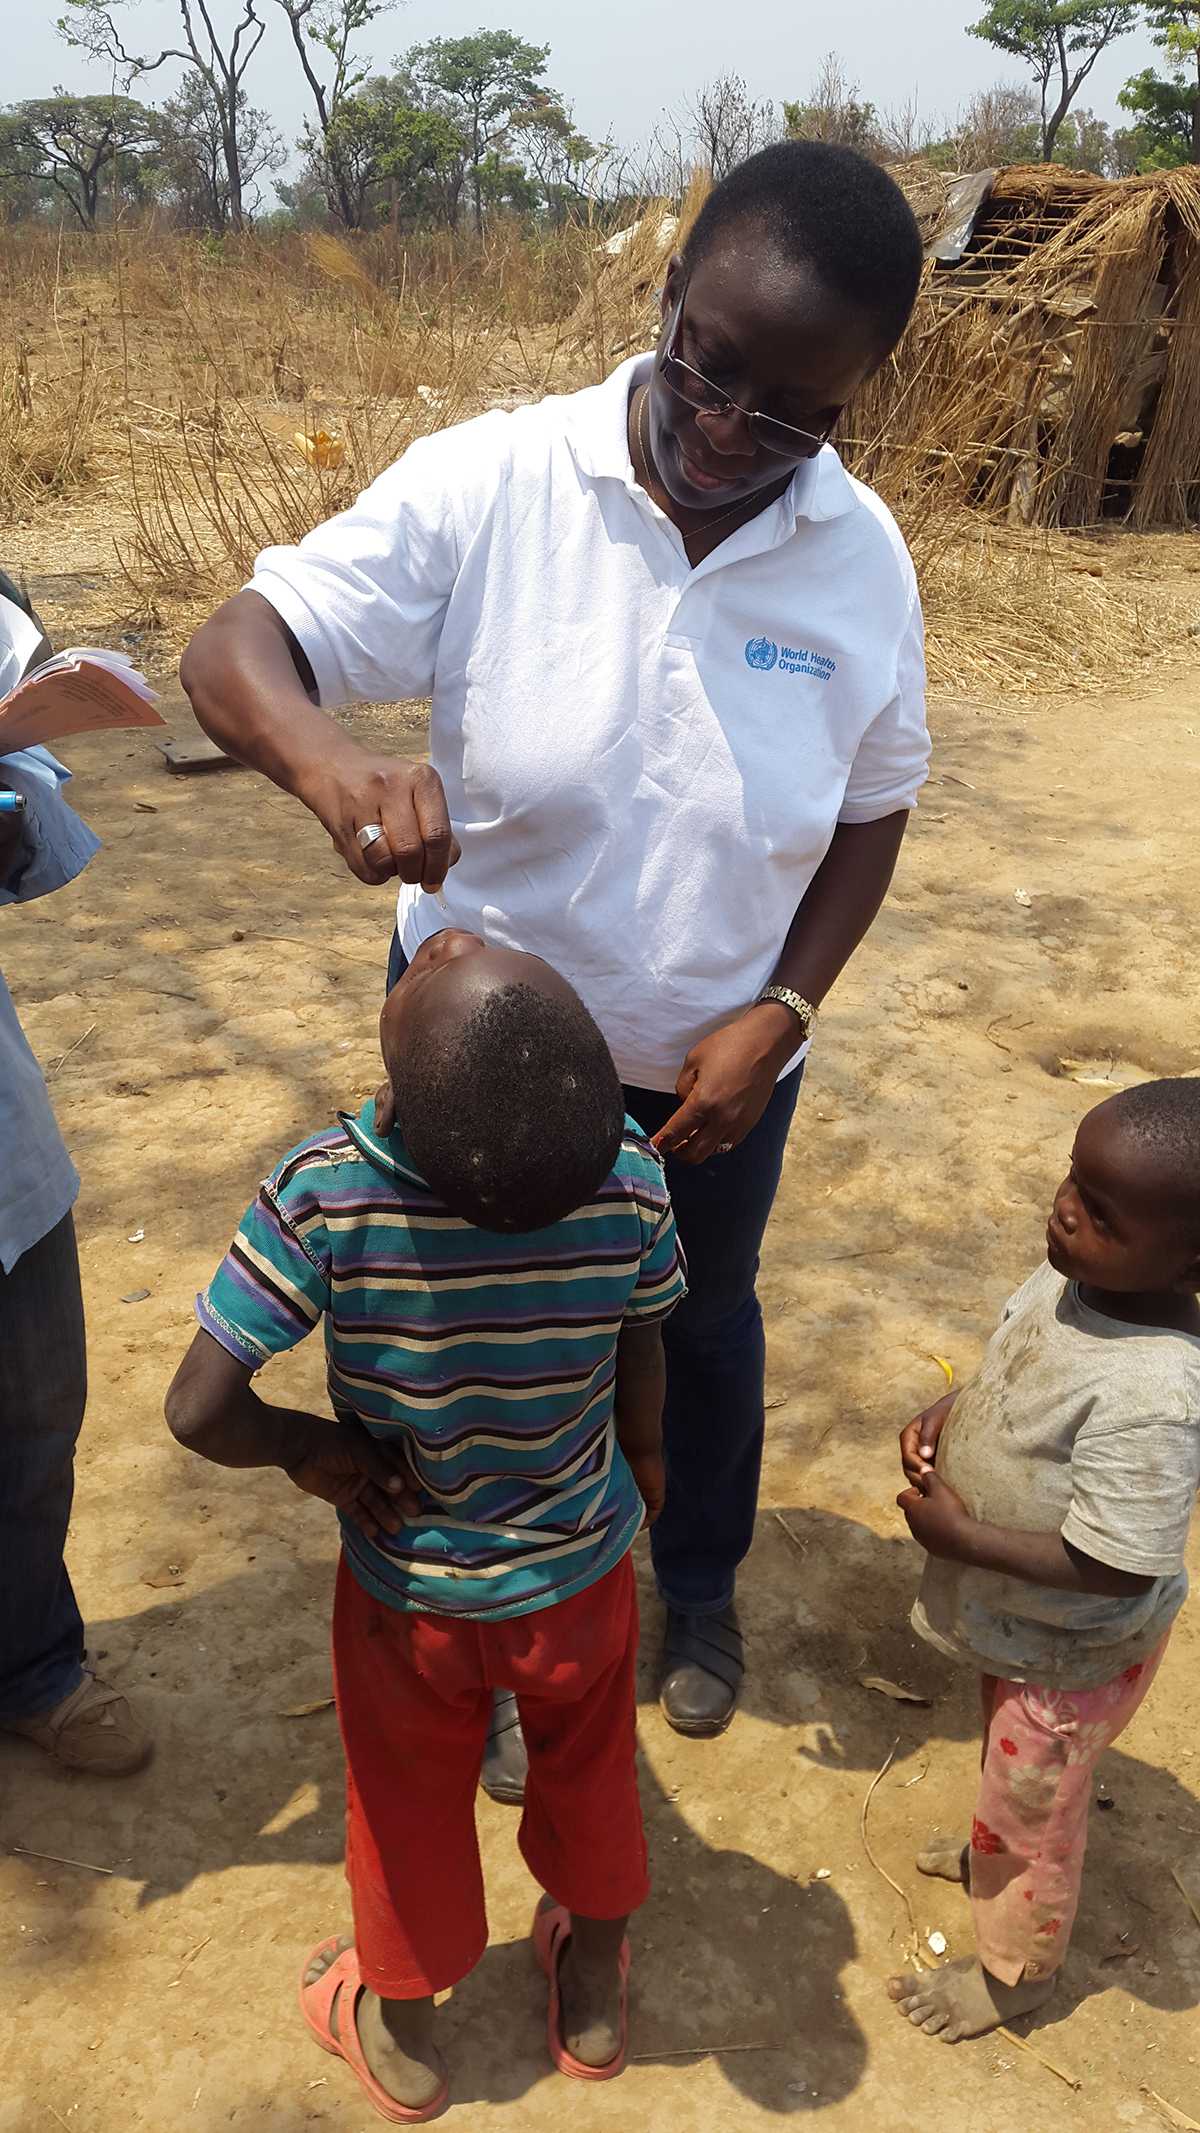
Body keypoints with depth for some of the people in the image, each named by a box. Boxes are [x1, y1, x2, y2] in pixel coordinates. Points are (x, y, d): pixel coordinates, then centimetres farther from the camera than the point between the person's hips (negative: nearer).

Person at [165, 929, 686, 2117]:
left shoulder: (321, 1196, -33)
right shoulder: (628, 1176, -26)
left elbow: (199, 1410, -30)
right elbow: (641, 1361, -8)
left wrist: (309, 1448, -10)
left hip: (409, 1585, -1)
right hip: (581, 1567, 1)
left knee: (409, 1807, 27)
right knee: (589, 1778, 30)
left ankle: (401, 2036, 54)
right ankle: (593, 2000, 57)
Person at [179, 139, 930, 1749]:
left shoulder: (864, 559, -12)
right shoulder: (490, 486, -21)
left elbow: (873, 811, -1)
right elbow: (235, 649, -23)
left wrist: (780, 1017, -13)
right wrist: (328, 758, -47)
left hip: (715, 1063, 2)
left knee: (705, 1322, 25)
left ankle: (698, 1588, 56)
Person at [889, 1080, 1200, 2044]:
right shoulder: (1069, 1277, -17)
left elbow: (1114, 1568, -33)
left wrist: (960, 1536, -26)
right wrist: (948, 1413, -13)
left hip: (1072, 1655, -7)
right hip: (1018, 1622, 7)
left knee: (1033, 1811, 21)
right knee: (1007, 1760, 34)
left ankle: (1015, 1966, 49)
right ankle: (998, 1853, 64)